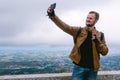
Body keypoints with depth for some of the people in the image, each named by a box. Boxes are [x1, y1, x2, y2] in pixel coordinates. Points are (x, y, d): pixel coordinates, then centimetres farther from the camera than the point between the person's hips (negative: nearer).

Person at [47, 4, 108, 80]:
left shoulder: (100, 35, 4)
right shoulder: (78, 31, 0)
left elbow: (105, 52, 2)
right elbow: (65, 27, -15)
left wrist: (97, 41, -14)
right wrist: (53, 16, -29)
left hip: (92, 69, 2)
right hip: (79, 67, -1)